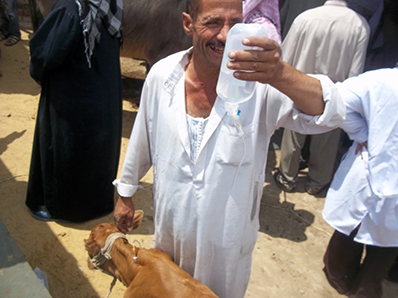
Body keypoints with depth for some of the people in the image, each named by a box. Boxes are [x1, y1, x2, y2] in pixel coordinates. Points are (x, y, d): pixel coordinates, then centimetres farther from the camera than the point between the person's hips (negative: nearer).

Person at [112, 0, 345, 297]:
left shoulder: (260, 82, -22)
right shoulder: (161, 74, -12)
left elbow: (328, 114, -35)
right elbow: (141, 142, 0)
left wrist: (280, 75, -54)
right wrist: (125, 194, 11)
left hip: (227, 241, -1)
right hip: (170, 232, 2)